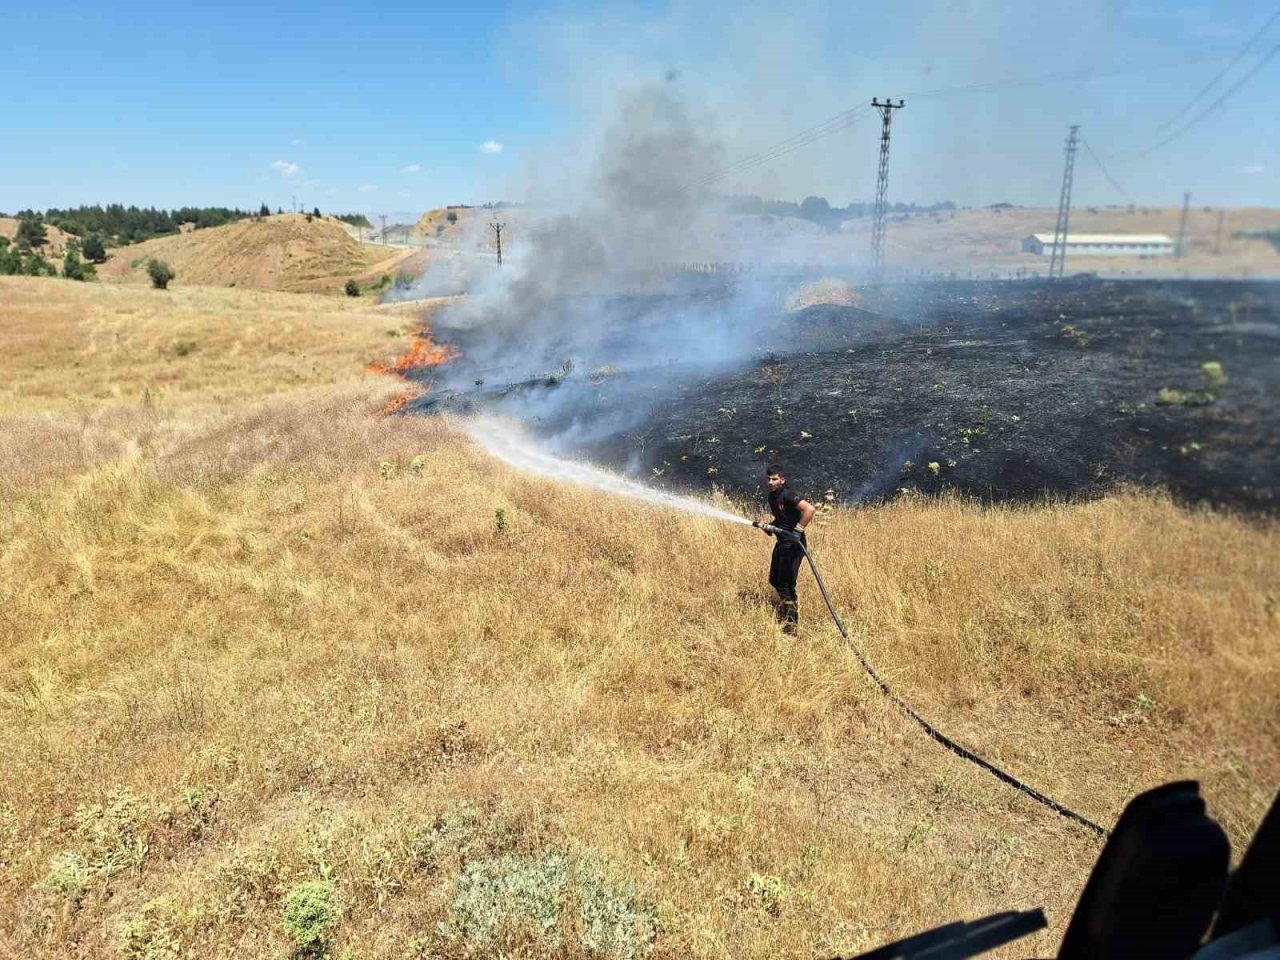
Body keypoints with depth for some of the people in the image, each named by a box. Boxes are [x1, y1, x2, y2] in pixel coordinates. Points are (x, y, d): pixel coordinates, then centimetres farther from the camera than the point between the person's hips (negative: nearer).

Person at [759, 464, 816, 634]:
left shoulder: (788, 495, -18)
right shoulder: (772, 496, 10)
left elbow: (809, 509, -31)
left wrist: (799, 529, -27)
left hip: (793, 543, -9)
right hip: (781, 542, 9)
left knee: (786, 582, -6)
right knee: (774, 579, 18)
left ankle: (791, 620, 6)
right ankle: (787, 604, 40)